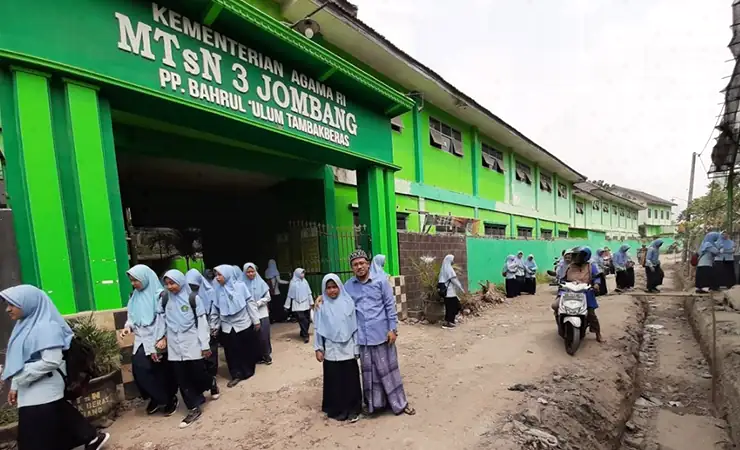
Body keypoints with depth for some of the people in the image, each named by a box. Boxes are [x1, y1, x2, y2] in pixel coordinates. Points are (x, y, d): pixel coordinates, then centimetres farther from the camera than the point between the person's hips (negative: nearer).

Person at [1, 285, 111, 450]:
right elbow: (20, 360, 14)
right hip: (32, 392, 8)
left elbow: (51, 361, -24)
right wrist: (15, 386, 12)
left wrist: (19, 377, -15)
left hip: (42, 393, -8)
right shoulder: (25, 325, 5)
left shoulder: (44, 327, -21)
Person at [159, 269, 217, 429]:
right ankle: (194, 409, 18)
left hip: (193, 343, -3)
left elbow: (202, 322, -7)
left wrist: (205, 345, -8)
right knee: (182, 379, 5)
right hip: (174, 345, 3)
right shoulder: (164, 299, 2)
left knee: (198, 374, 3)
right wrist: (162, 337, 5)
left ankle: (212, 383, 36)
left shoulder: (193, 298, -8)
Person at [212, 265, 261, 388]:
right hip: (228, 327, 2)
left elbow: (250, 303, -4)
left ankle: (247, 371, 27)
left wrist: (256, 321, -4)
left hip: (244, 324, -2)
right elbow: (215, 310, 4)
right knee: (232, 351, 7)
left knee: (247, 349, 9)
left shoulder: (240, 286, -8)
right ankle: (237, 374, 22)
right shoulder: (218, 290, -2)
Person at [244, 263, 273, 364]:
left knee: (264, 336, 0)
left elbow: (267, 297, 0)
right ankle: (258, 357, 21)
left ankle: (267, 356, 16)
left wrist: (257, 303, -12)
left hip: (262, 313, 0)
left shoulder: (261, 282, -2)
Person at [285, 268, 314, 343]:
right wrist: (287, 306, 0)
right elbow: (290, 295, -1)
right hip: (297, 305, -4)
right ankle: (305, 336, -6)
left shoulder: (305, 281, 6)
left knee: (307, 320, 7)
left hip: (306, 304, 4)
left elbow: (309, 293, 11)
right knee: (302, 320, -11)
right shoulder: (293, 283, -4)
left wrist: (311, 302, 10)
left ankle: (303, 333, 25)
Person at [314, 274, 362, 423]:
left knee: (351, 380, 7)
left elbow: (355, 326, 0)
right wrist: (318, 348, 0)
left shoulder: (348, 302, -3)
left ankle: (352, 409, 24)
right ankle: (336, 409, 27)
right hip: (331, 350, 0)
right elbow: (318, 329, 2)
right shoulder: (322, 306, -2)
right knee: (334, 381, 9)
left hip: (348, 349, 0)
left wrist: (357, 347, 1)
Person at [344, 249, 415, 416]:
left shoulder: (381, 281, -4)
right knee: (369, 370, 14)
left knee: (388, 368, 9)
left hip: (381, 333, -2)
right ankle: (374, 403, 31)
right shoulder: (348, 286, 2)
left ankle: (400, 403, 23)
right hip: (362, 336, 2)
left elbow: (390, 305, -4)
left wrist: (393, 329, -8)